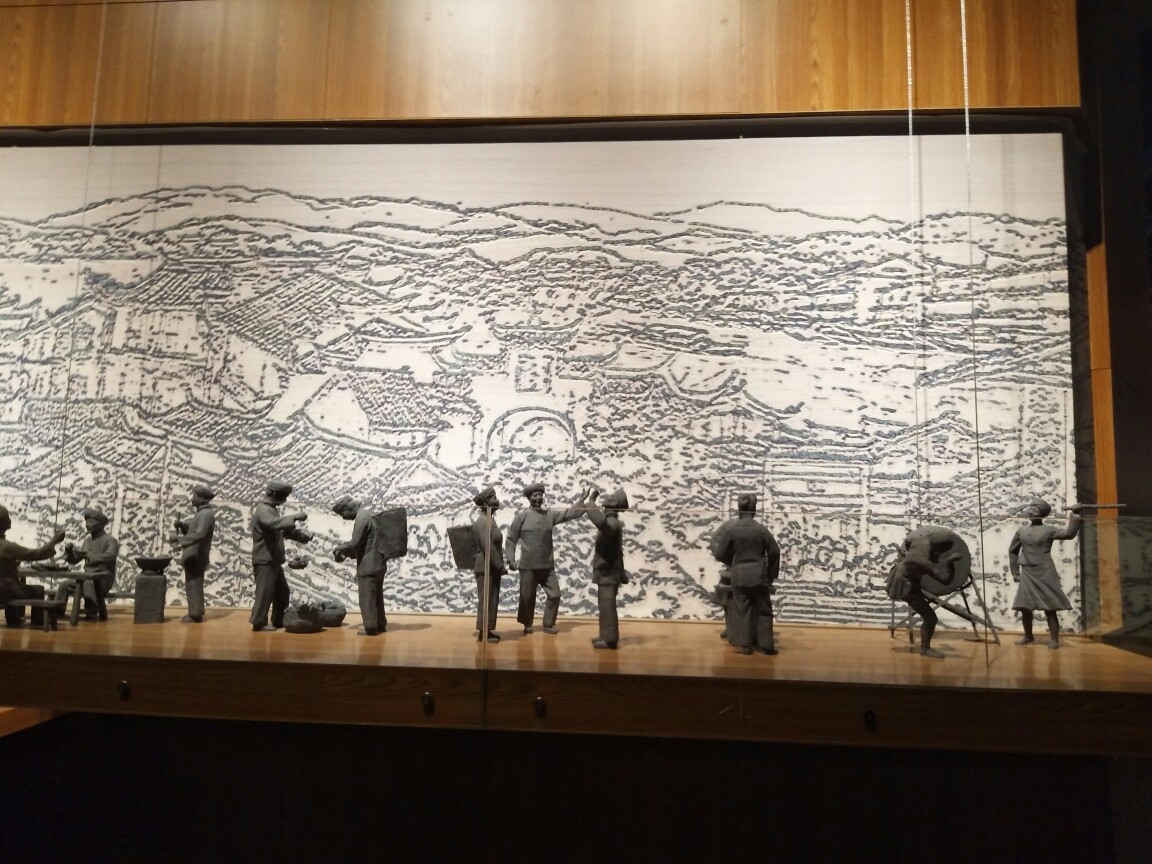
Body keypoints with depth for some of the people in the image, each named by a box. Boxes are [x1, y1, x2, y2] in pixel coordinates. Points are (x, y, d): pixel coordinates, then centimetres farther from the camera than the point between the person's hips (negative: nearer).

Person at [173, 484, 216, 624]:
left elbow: (199, 534, -27)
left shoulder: (206, 514, -18)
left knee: (193, 585, -7)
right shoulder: (201, 512, 17)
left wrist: (179, 538, -21)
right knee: (194, 584, 15)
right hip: (194, 554, 10)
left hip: (195, 556, -10)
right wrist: (182, 525, 2)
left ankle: (195, 615, -4)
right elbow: (192, 529, 19)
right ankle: (195, 613, 21)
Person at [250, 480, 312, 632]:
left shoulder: (271, 510, 17)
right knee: (265, 592, -8)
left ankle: (279, 621, 22)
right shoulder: (263, 510, -15)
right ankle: (259, 623, -1)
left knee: (282, 591, 14)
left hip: (274, 560, 10)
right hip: (264, 561, -10)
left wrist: (301, 535, 3)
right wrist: (294, 517, -35)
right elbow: (275, 523, -37)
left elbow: (283, 529, 17)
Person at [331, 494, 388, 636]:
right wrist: (347, 551, 12)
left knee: (366, 597, -1)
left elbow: (355, 543, -19)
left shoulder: (361, 518, -17)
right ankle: (380, 624, 23)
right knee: (376, 595, 16)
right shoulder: (369, 514, 14)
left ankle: (371, 627, 2)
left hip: (368, 565, -10)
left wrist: (339, 549, -2)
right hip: (378, 563, 10)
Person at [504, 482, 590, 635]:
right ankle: (527, 626, 24)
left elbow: (570, 514, 3)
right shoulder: (522, 516, -6)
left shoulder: (550, 515, 6)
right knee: (527, 597, 6)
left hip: (547, 566, 4)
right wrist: (510, 560, -12)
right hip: (528, 566, -4)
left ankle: (548, 624, 19)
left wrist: (582, 500, -6)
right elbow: (511, 539, -6)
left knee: (554, 594, 4)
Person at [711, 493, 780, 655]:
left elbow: (720, 553, -3)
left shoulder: (730, 529, -7)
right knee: (763, 610, 9)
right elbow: (774, 552, -1)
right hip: (759, 575, 0)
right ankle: (765, 645, 10)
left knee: (742, 610, 8)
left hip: (739, 575, 0)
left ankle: (745, 644, 9)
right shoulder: (761, 529, -6)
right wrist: (772, 574, 13)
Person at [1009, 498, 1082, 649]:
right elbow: (1012, 551, 15)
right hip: (1027, 575, 4)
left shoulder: (1049, 530, -3)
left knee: (1049, 608, -2)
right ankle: (1028, 636, 23)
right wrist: (1015, 572, 12)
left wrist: (1075, 516, -24)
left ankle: (1054, 639, 4)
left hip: (1045, 574, -4)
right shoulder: (1021, 530, 7)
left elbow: (1069, 533, -18)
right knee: (1024, 607, 7)